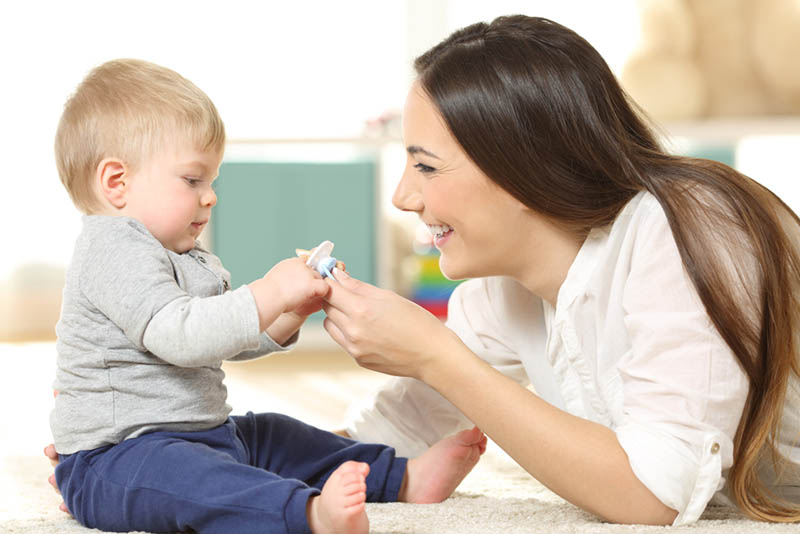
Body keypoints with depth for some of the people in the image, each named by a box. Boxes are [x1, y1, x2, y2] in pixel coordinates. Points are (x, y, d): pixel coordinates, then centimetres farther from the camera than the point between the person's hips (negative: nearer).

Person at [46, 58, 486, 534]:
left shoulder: (182, 259, 19)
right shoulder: (113, 250, -16)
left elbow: (231, 339, 23)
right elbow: (176, 335, -30)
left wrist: (293, 310, 5)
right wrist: (269, 294, -28)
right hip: (117, 457, -12)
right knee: (182, 474, -38)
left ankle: (404, 479, 17)